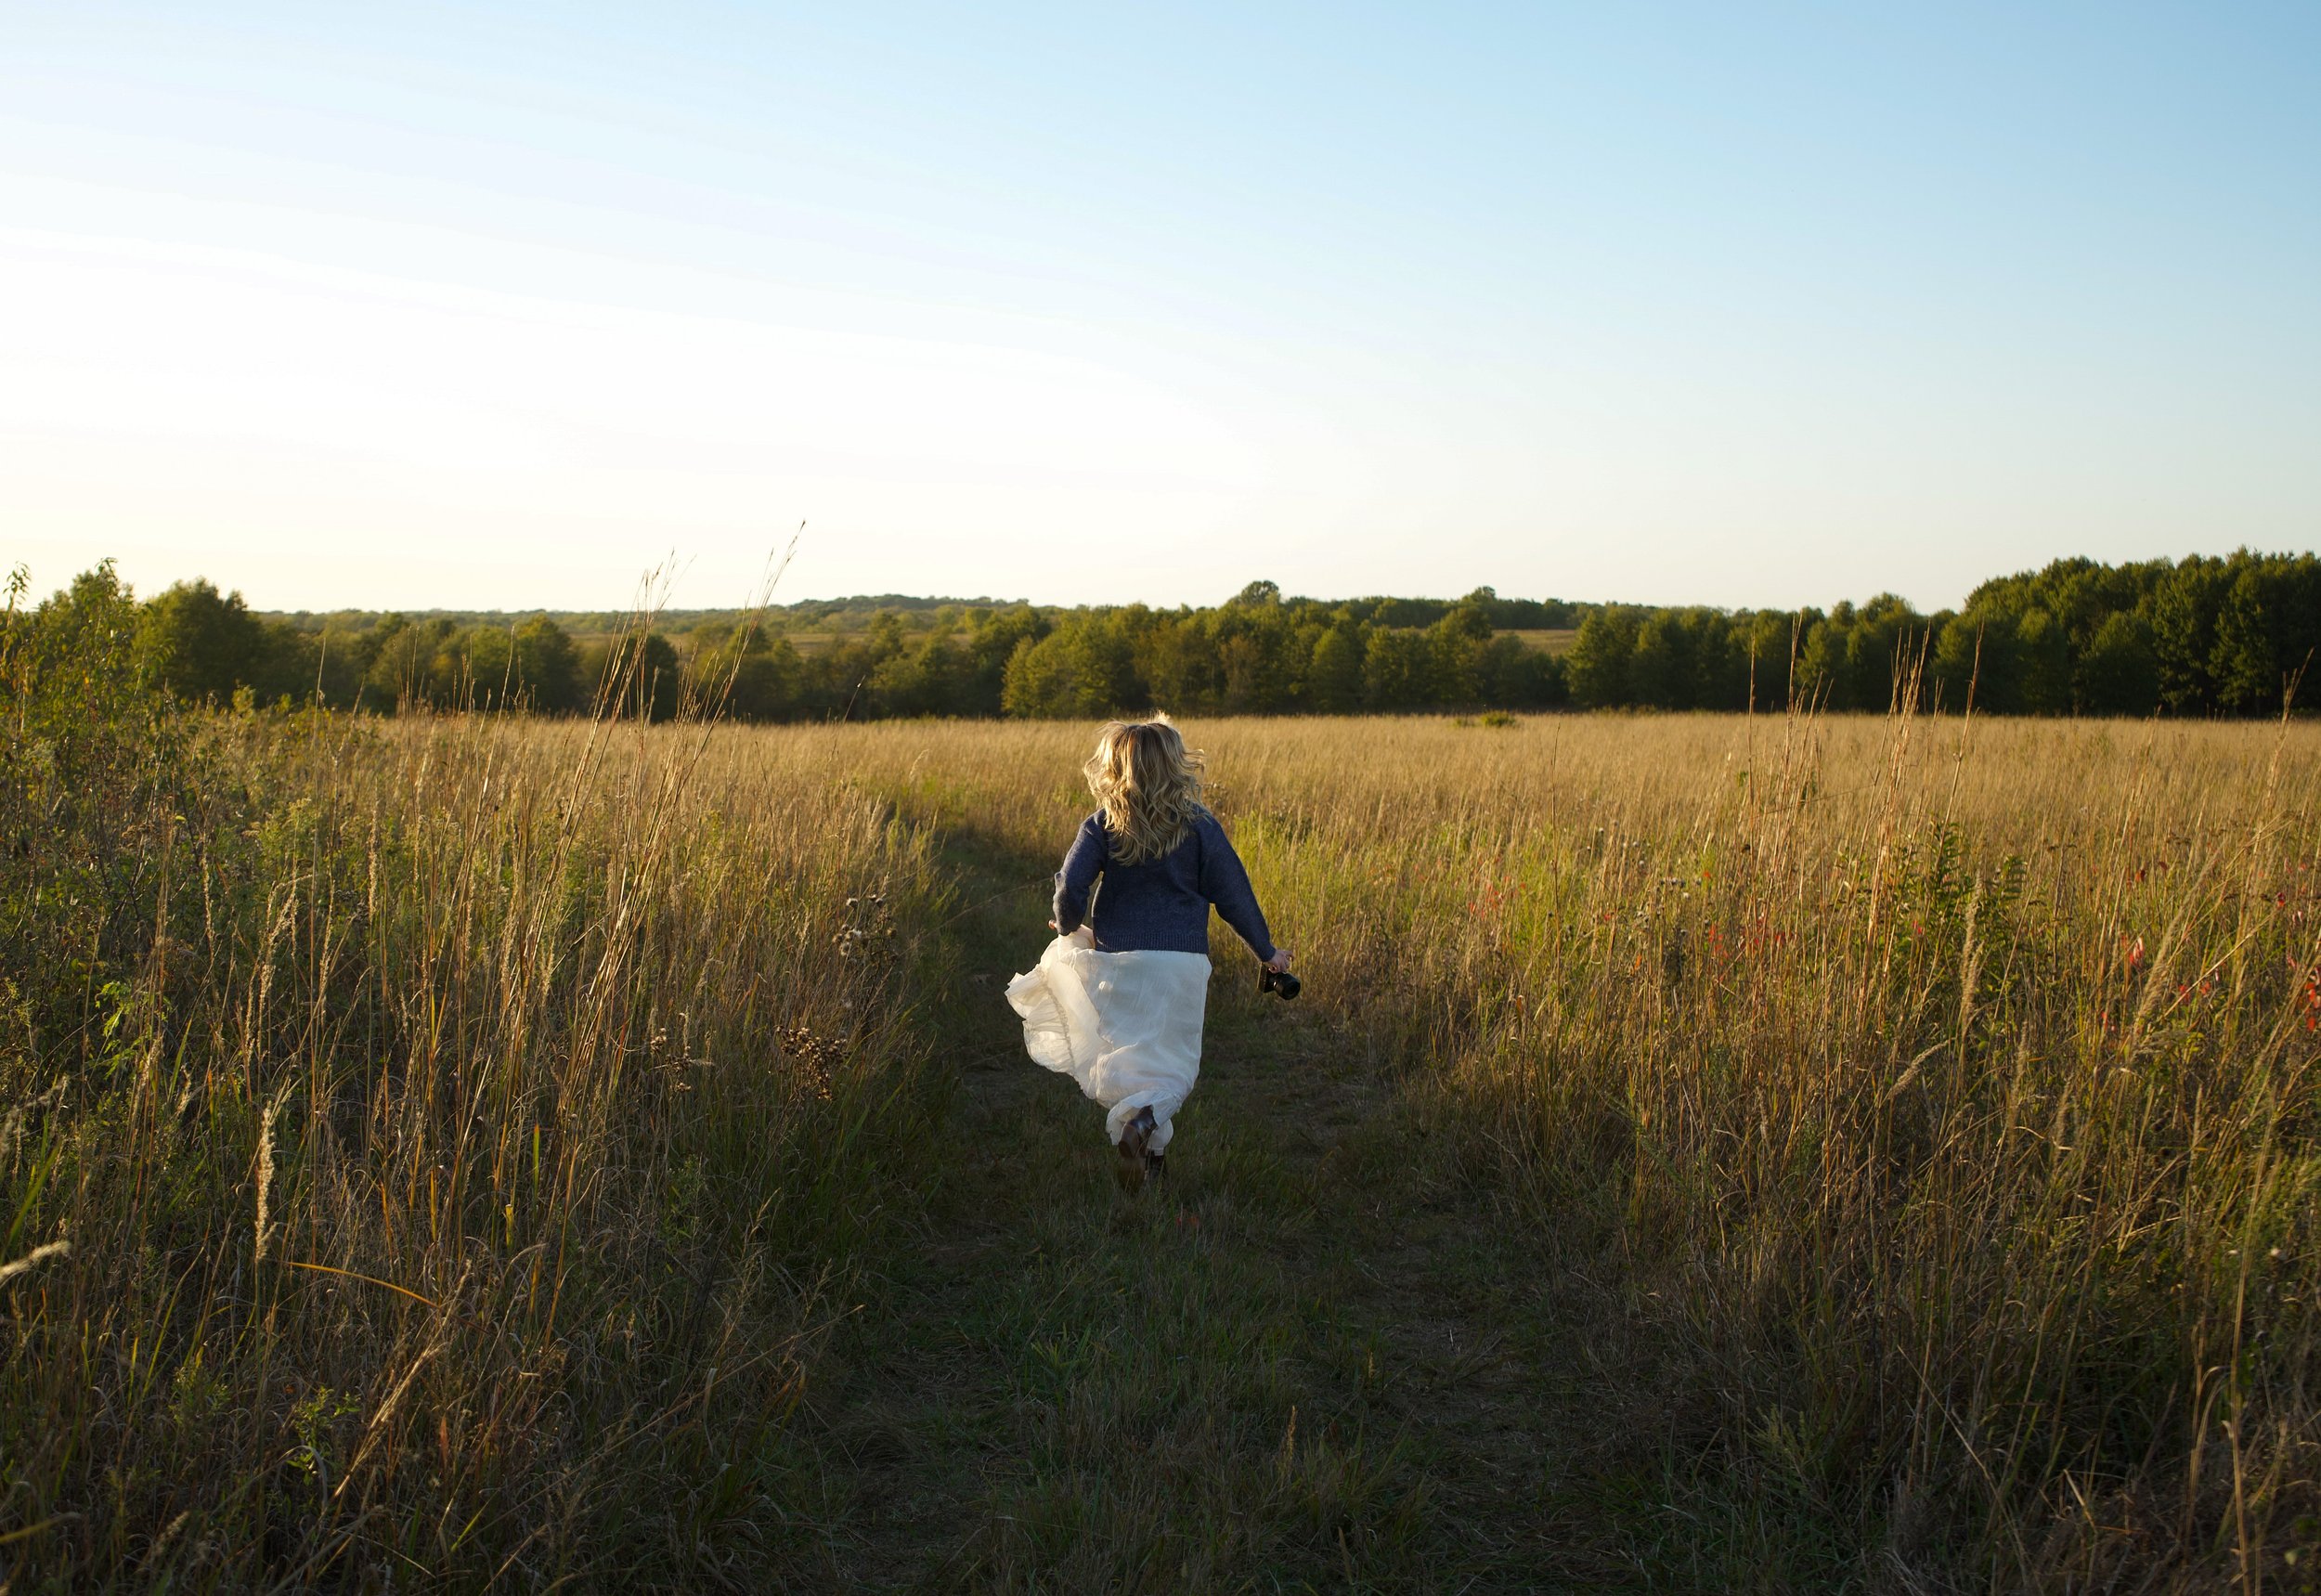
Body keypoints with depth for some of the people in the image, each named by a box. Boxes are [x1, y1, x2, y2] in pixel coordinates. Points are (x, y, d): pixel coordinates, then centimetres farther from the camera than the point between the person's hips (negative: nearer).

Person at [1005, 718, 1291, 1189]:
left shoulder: (1101, 826, -2)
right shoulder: (1199, 826, -2)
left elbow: (1071, 887, -12)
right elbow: (1233, 893, 2)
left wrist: (1069, 926, 10)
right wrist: (1267, 951, 14)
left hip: (1117, 957, 0)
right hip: (1182, 961, 0)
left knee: (1122, 1061, 14)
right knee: (1170, 1065, 5)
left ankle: (1147, 1149, 9)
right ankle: (1145, 1117, -24)